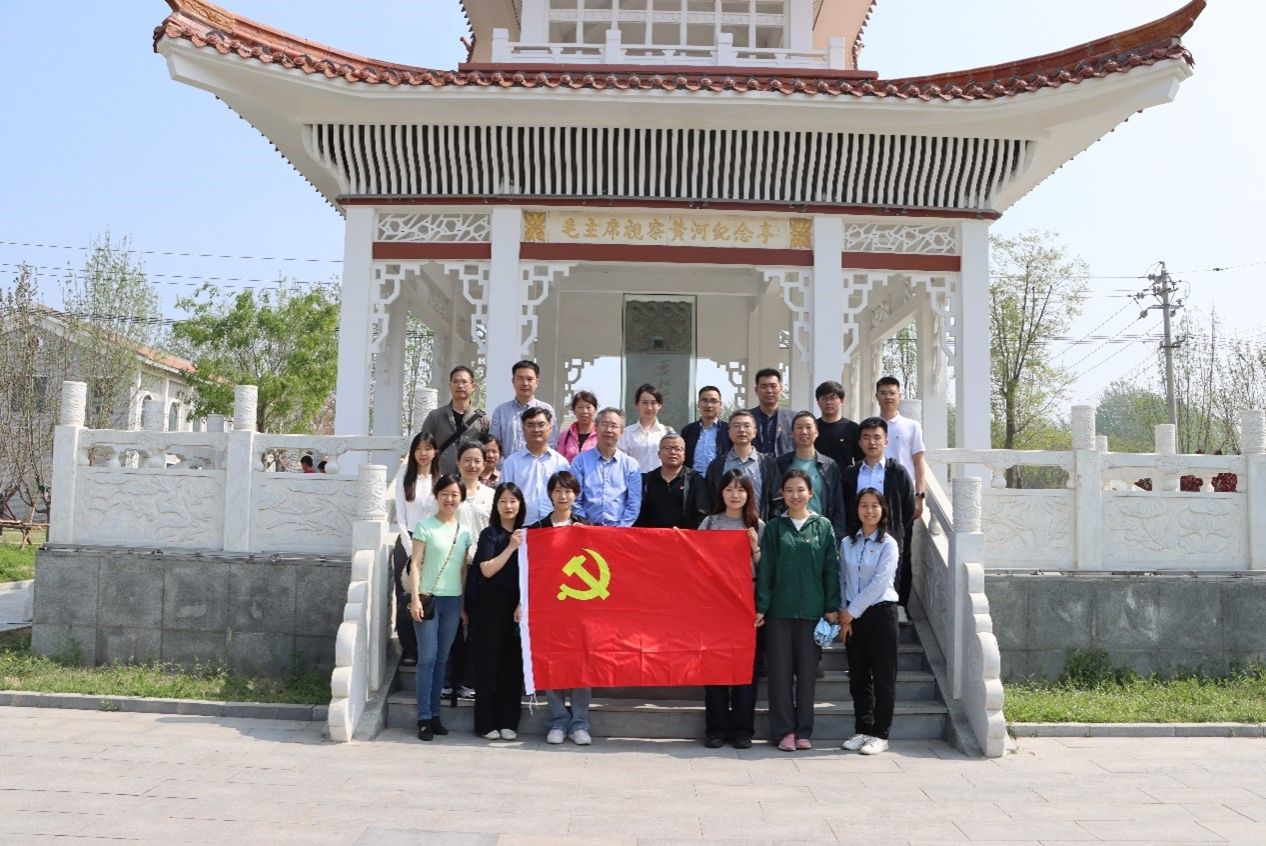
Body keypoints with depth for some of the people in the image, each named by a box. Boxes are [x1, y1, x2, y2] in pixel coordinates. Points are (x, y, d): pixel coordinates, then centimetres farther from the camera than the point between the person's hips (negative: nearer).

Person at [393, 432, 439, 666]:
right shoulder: (404, 477, 4)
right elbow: (400, 515, 1)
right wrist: (410, 548, -7)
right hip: (407, 542, 0)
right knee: (406, 599, -1)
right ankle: (408, 651, 6)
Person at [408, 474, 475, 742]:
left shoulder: (465, 532, 10)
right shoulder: (425, 527, -3)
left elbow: (464, 571, 13)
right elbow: (415, 564, -6)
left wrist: (465, 603, 10)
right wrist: (415, 598, -13)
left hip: (453, 600, 4)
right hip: (428, 598, -4)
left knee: (442, 659, 8)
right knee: (427, 658, -4)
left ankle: (435, 714, 16)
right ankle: (424, 719, 1)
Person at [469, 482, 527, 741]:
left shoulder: (526, 535, 11)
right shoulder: (489, 534, 1)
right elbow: (487, 570, -10)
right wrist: (511, 547, -14)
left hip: (518, 605, 3)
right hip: (492, 605, -3)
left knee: (513, 662, 4)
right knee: (489, 661, 0)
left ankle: (508, 722, 12)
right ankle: (486, 723, 8)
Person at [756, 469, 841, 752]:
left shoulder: (823, 526, 5)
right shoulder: (774, 528, 5)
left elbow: (831, 569, 4)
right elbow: (764, 570, 3)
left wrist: (832, 607, -1)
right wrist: (761, 607, -3)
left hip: (812, 610, 0)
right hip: (779, 611, 0)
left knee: (806, 671, 6)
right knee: (780, 671, 2)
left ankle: (804, 731, 16)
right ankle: (784, 731, 12)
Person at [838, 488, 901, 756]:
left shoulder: (888, 544, -6)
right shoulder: (847, 543, 8)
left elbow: (879, 583, -13)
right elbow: (843, 580, 9)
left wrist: (852, 612, -11)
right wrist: (843, 612, -2)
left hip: (880, 612, -4)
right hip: (852, 616, 5)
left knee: (883, 676, 0)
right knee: (858, 675, 9)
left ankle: (880, 734, 7)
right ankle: (862, 730, 17)